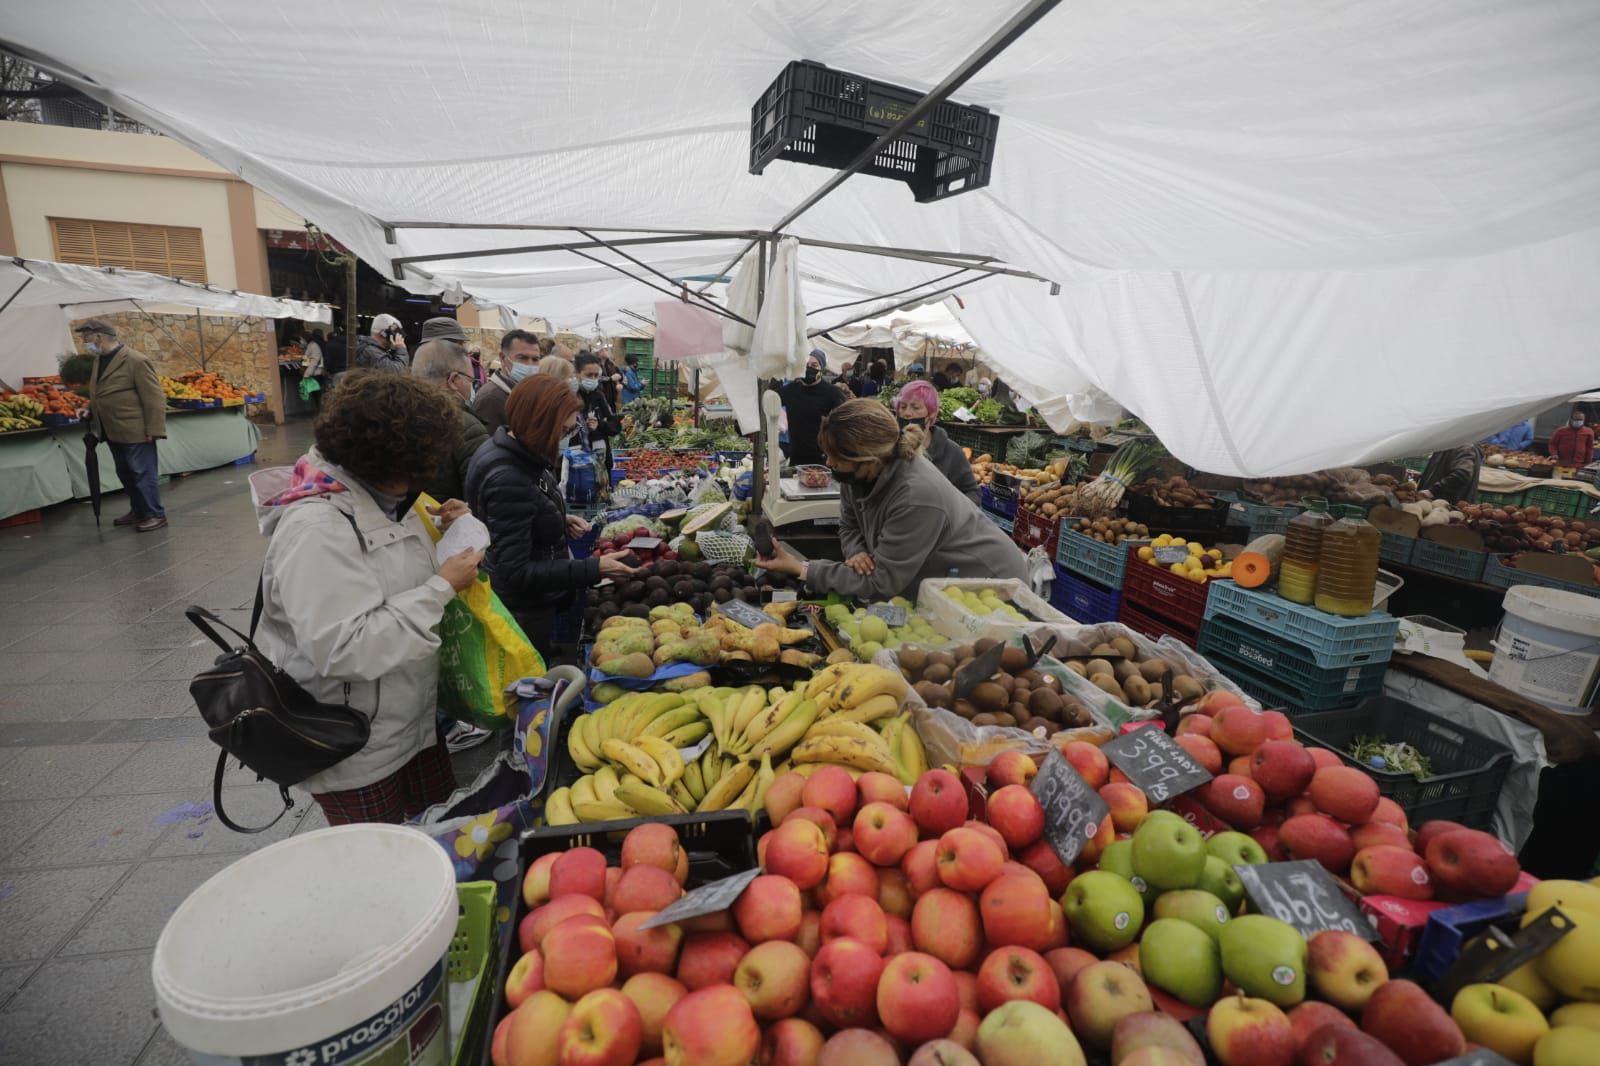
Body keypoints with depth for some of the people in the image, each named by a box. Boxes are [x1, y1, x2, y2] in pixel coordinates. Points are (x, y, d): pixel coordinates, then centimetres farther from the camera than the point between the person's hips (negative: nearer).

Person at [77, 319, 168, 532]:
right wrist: (90, 413, 12)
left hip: (135, 432, -9)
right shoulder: (99, 360, 13)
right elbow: (98, 394, 25)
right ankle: (138, 511, 26)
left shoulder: (136, 361, -14)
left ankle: (155, 515, 4)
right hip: (113, 432, 9)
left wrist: (154, 430, -19)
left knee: (143, 474, -3)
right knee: (126, 475, 16)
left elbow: (154, 398, -17)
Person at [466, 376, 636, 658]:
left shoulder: (517, 452, -1)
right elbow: (516, 572, -30)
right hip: (523, 613, -9)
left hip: (531, 603, 9)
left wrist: (560, 520, 2)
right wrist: (594, 569, -31)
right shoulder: (507, 479, -30)